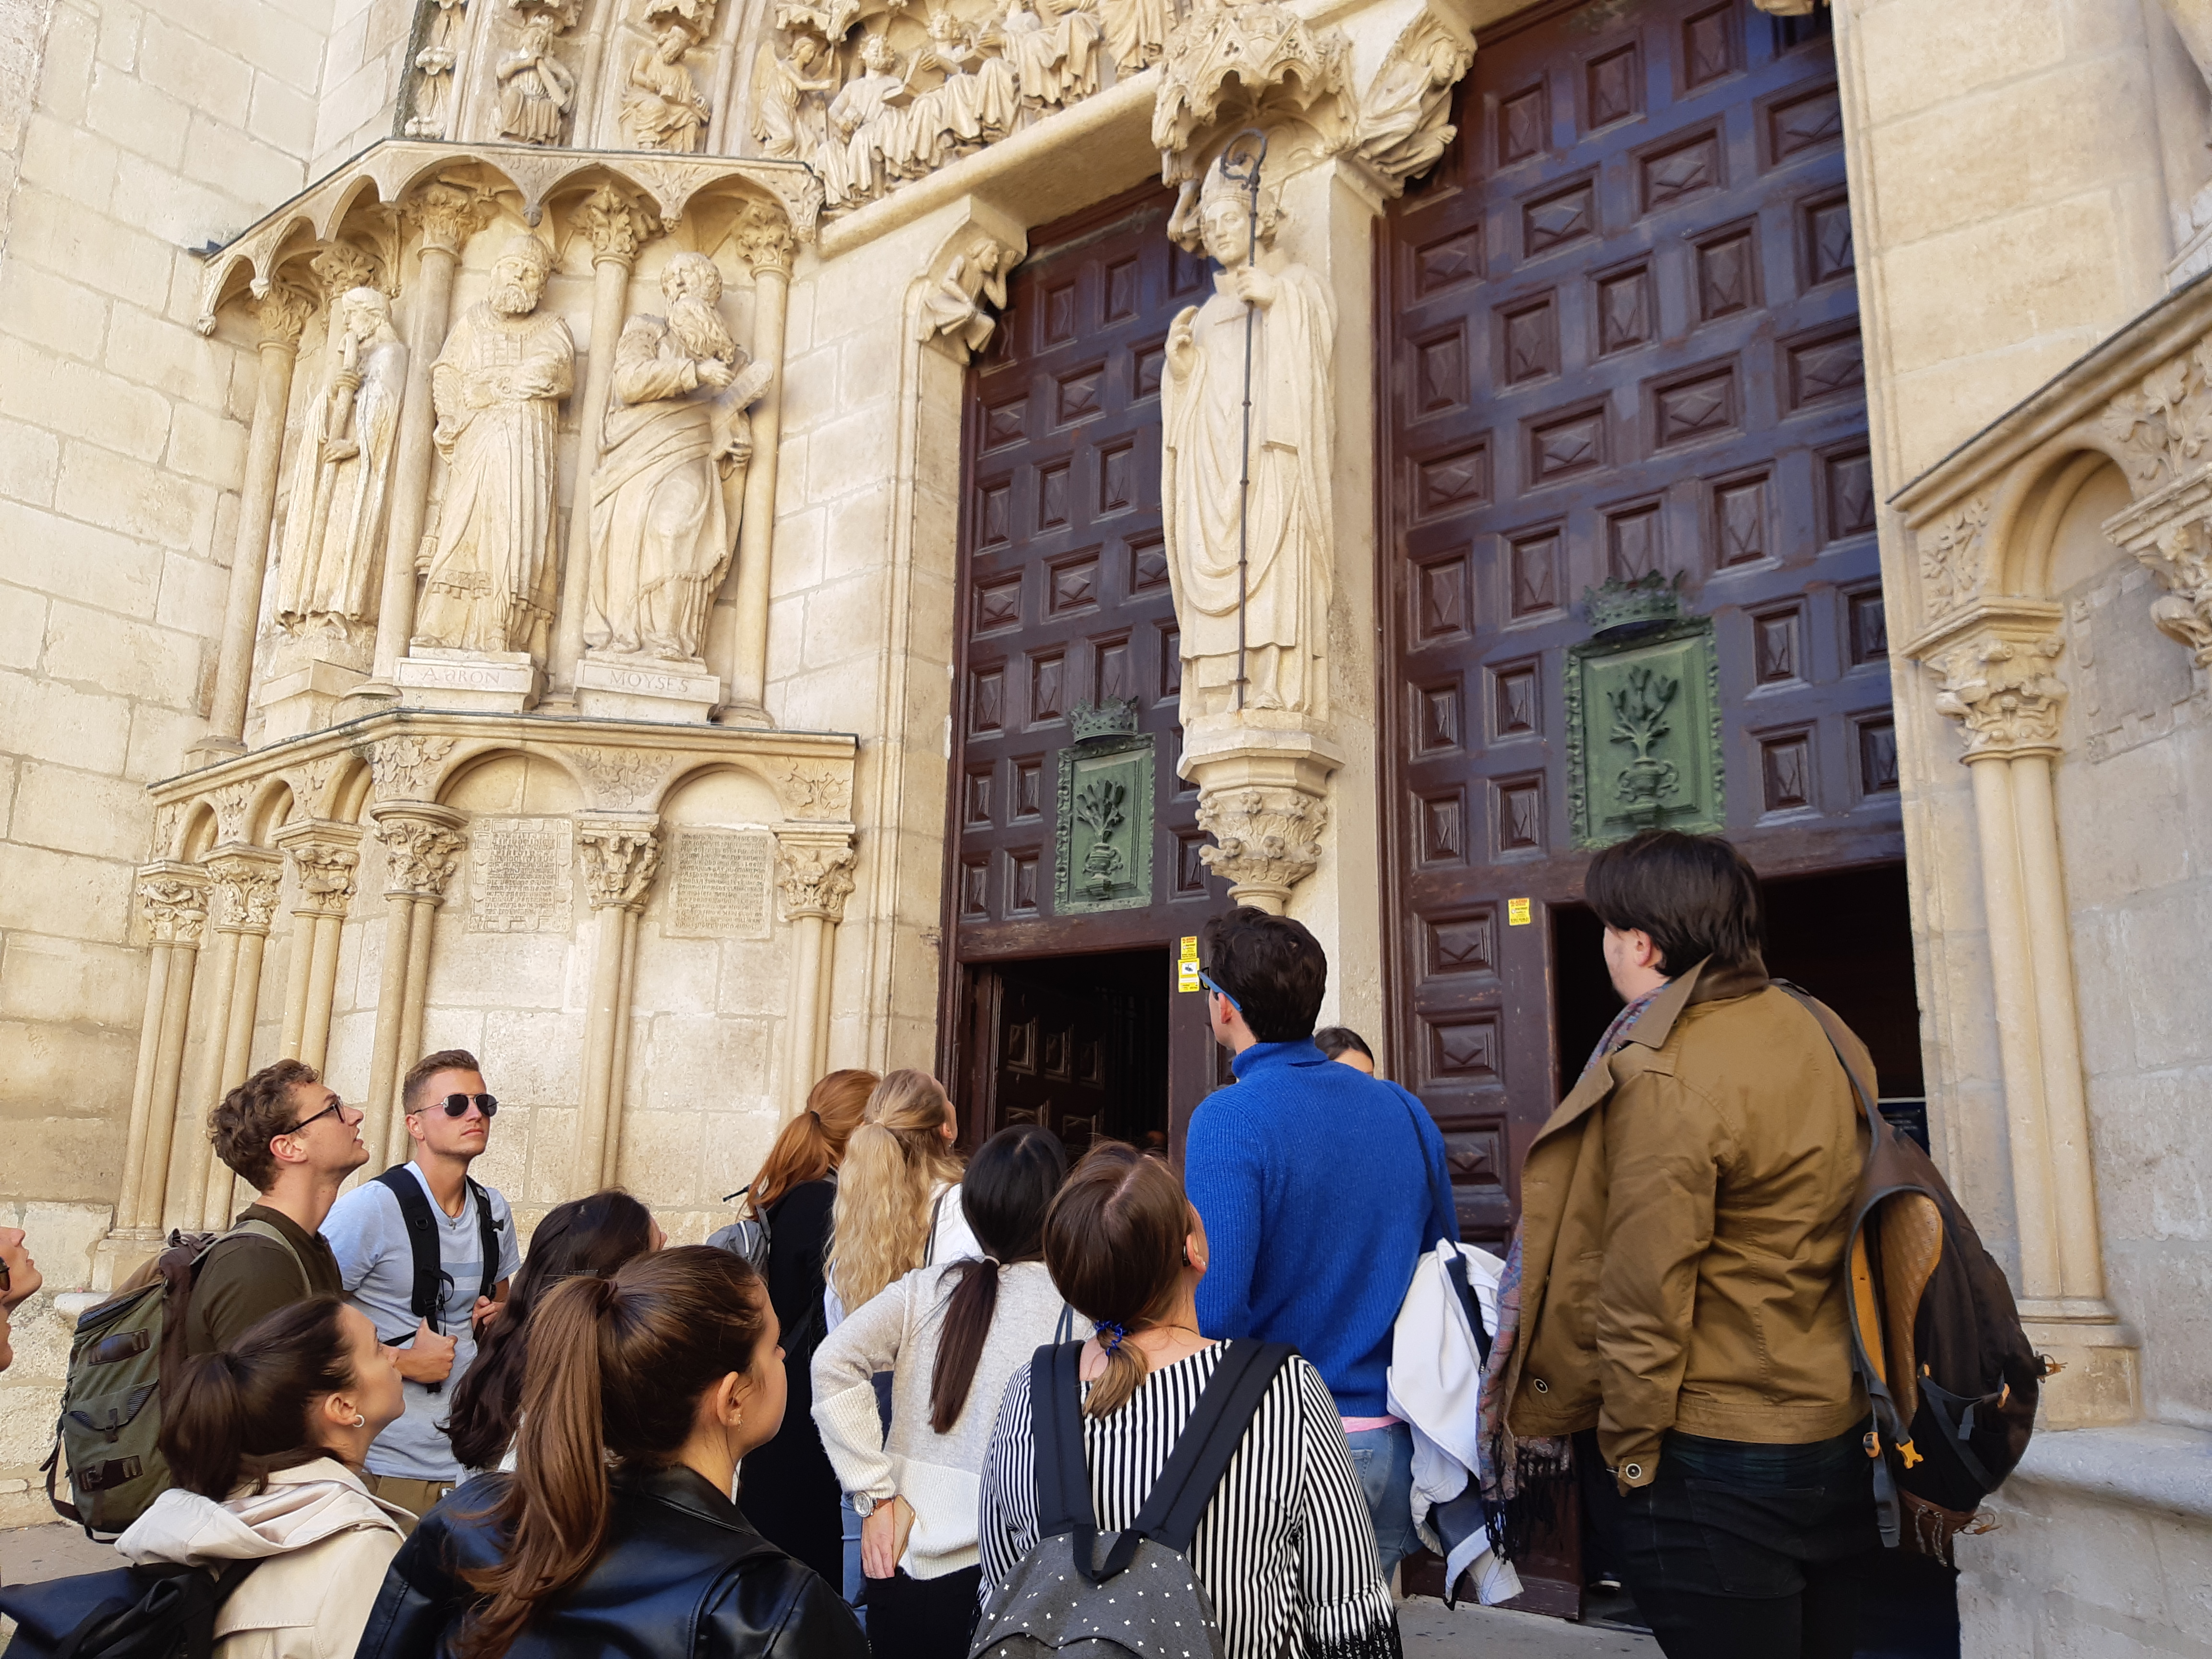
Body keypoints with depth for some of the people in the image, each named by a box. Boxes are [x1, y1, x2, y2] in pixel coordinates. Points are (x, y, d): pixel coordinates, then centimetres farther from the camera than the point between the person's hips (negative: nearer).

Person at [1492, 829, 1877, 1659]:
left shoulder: (1660, 1078, -22)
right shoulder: (1816, 1035, 4)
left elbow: (1645, 1296, -21)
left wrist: (1626, 1456, -9)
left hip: (1714, 1465, -8)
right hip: (1839, 1442, 8)